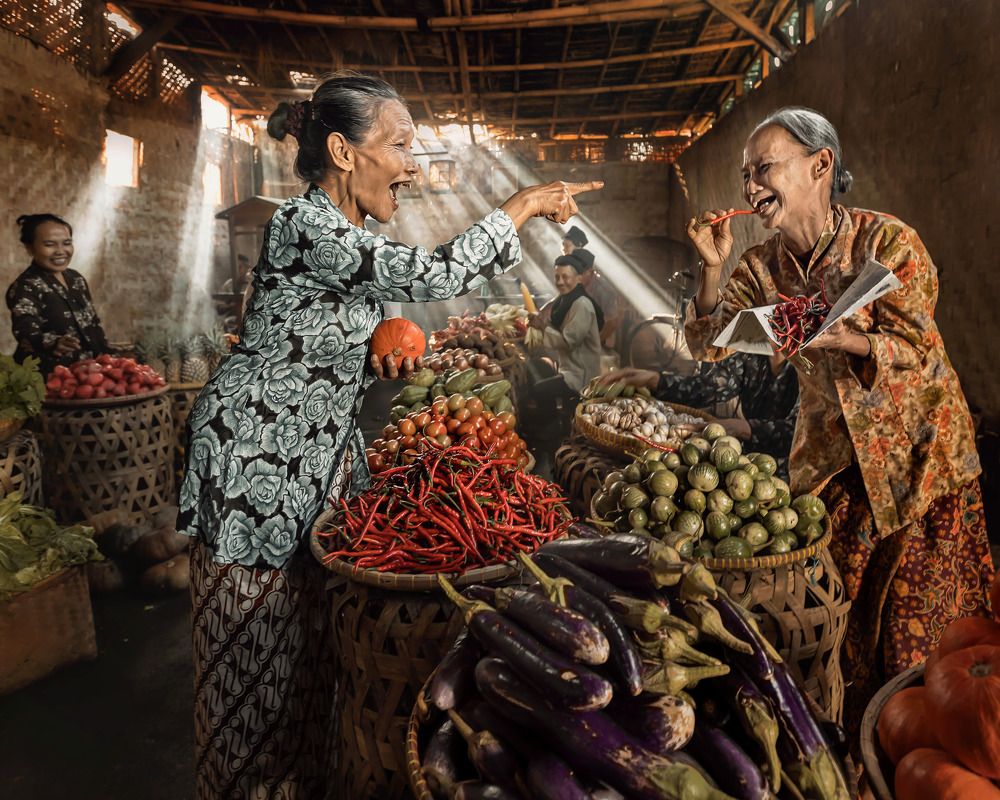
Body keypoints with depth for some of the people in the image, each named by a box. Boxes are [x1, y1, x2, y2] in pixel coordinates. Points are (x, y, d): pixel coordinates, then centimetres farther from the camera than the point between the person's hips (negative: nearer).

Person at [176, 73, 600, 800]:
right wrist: (524, 205, -17)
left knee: (314, 634, 16)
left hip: (321, 455, 8)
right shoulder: (304, 225, -19)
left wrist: (384, 354, -4)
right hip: (256, 463, -8)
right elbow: (437, 275, -29)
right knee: (258, 643, 5)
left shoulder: (354, 236, 9)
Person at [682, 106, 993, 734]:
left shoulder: (890, 242, -15)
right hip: (833, 450, 4)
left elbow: (915, 348, -18)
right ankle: (852, 737, 31)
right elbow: (707, 346, -6)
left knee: (917, 612, 2)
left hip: (916, 446, -4)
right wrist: (713, 266, -18)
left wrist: (842, 337, -36)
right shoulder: (762, 265, -3)